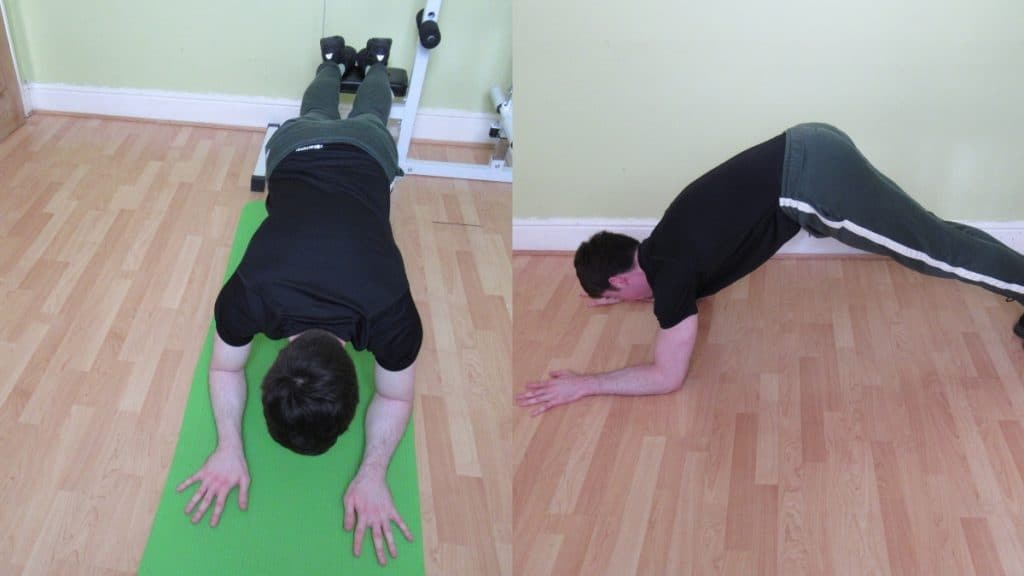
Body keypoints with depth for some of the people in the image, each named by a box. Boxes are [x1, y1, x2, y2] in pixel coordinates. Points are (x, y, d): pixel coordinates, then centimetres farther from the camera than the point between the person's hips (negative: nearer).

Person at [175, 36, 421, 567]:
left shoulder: (391, 316, -41)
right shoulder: (248, 297, -38)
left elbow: (395, 394, -21)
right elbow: (225, 367, -17)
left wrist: (371, 476, -34)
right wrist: (230, 448, -30)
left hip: (367, 151, -1)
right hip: (299, 147, 1)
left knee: (366, 117, 36)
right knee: (317, 114, 38)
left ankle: (375, 60, 62)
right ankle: (334, 58, 64)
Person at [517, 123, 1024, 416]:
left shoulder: (669, 272, -8)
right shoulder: (659, 250, 16)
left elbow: (668, 377, -8)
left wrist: (583, 385, -5)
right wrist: (616, 296, 38)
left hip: (811, 183, -8)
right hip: (810, 153, 8)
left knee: (935, 249, 1)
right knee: (927, 239, 18)